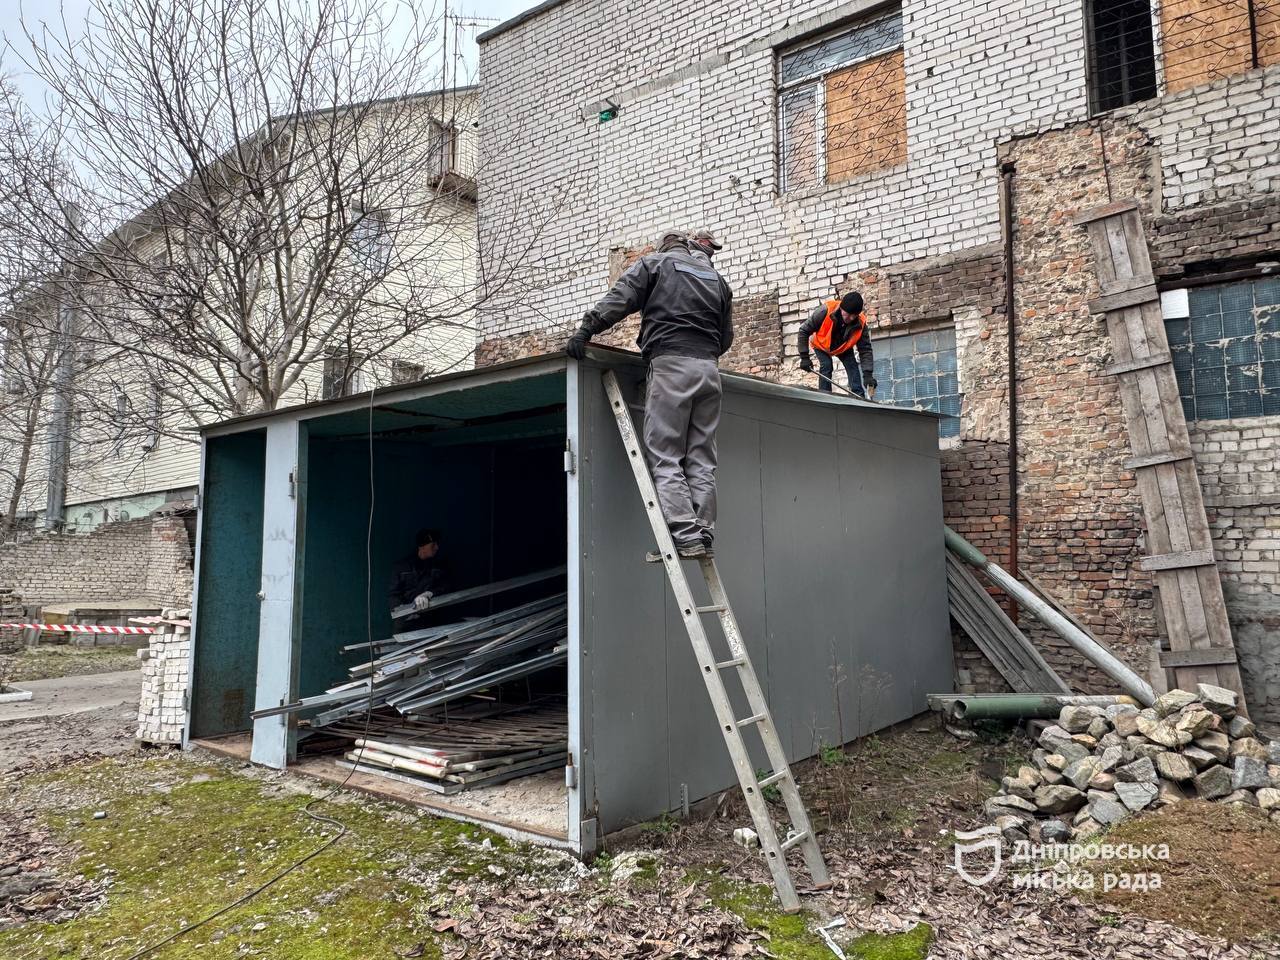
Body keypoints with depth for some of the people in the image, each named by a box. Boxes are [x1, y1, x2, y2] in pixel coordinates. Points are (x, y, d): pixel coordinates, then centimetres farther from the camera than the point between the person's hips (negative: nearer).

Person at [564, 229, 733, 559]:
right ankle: (703, 535, -1)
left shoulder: (654, 263, 13)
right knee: (701, 459, 5)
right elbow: (726, 336, 24)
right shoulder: (716, 277, 26)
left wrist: (586, 329, -7)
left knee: (665, 457, -7)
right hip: (709, 369, 5)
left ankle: (685, 536, -17)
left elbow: (620, 298, -3)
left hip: (670, 364, -5)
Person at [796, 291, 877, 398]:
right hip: (821, 345, -2)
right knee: (826, 366, -21)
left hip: (843, 348, 2)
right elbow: (804, 330, -29)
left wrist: (867, 374, -41)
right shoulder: (825, 311, -40)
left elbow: (865, 350, -27)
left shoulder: (860, 324, -32)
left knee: (853, 367, -13)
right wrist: (804, 357, -31)